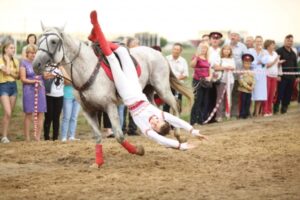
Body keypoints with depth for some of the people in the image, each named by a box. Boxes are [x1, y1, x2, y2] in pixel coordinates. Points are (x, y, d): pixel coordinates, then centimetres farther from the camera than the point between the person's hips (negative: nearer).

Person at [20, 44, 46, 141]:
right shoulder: (24, 63, 0)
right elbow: (23, 79, -7)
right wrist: (34, 81, -17)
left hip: (40, 90, 4)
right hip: (29, 91, -4)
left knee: (41, 114, 1)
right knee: (28, 114, -2)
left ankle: (38, 137, 8)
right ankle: (27, 138, 2)